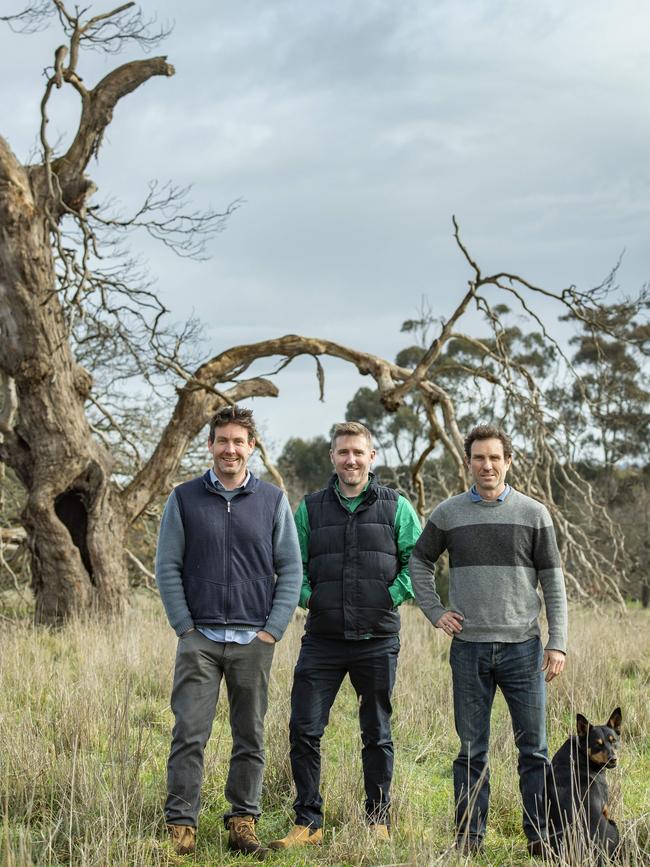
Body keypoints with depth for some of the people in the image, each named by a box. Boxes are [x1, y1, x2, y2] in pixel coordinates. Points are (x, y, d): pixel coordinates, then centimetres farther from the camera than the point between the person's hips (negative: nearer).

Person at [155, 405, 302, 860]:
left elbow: (291, 569, 5)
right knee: (189, 735, -5)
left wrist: (273, 630, -3)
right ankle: (181, 826, 0)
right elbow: (167, 567, 3)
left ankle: (243, 822, 15)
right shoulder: (184, 499, 4)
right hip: (199, 639, -1)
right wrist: (185, 627, -4)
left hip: (253, 640, 1)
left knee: (251, 738, 7)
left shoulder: (273, 501, 5)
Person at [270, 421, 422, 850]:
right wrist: (308, 596, -2)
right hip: (323, 638, 1)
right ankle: (308, 822, 7)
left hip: (377, 640, -1)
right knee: (304, 729, -3)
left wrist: (392, 596, -5)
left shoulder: (396, 506, 2)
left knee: (377, 734, 8)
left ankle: (379, 822, 20)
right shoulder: (311, 508, 7)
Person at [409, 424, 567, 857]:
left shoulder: (534, 514, 2)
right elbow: (420, 561, 18)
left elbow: (553, 582, 2)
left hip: (523, 647, 0)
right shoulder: (448, 514, 4)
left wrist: (558, 643, -4)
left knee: (534, 748, 2)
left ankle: (541, 837, 10)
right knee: (472, 750, 6)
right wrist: (435, 611, 6)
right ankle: (469, 837, 14)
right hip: (469, 647, 1)